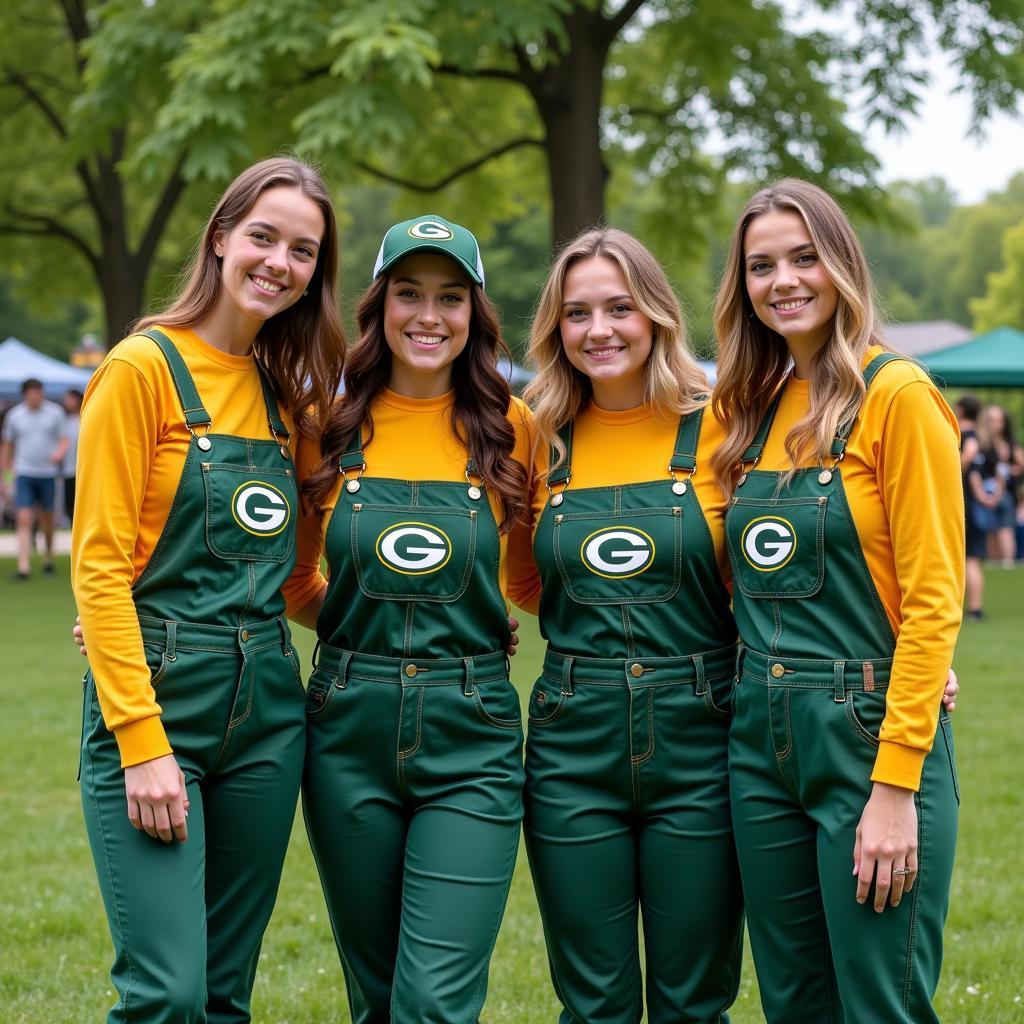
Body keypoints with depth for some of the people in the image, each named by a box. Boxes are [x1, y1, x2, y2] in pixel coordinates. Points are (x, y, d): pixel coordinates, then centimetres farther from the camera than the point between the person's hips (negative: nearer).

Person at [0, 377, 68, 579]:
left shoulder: (55, 412, -1)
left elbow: (64, 440, 3)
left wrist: (59, 453, -20)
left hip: (48, 473, 1)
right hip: (24, 473, 0)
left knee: (47, 519, 11)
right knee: (24, 519, -11)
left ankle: (48, 558, 32)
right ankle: (24, 568, -15)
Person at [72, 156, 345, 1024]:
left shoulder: (285, 392, 13)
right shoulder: (144, 367, -7)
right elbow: (99, 567, -11)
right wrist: (143, 742, -16)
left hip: (267, 713, 7)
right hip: (156, 700, -6)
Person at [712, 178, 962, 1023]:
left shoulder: (896, 396, -9)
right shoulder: (753, 409, 12)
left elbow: (934, 600, -14)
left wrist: (895, 786, -18)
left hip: (871, 733, -7)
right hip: (762, 739, 7)